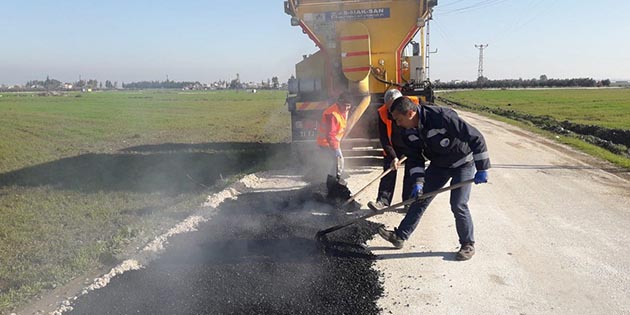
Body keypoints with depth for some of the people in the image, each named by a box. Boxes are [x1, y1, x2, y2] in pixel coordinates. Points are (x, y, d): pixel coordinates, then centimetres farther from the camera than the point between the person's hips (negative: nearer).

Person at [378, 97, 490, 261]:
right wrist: (418, 182, -15)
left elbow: (476, 137, -29)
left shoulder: (442, 117, -34)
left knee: (458, 205, -11)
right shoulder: (409, 132, -12)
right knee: (420, 198, 4)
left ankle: (468, 245, 11)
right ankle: (400, 236, 13)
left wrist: (482, 169, -26)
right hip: (439, 164, 6)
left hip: (463, 163, -6)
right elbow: (414, 159, -1)